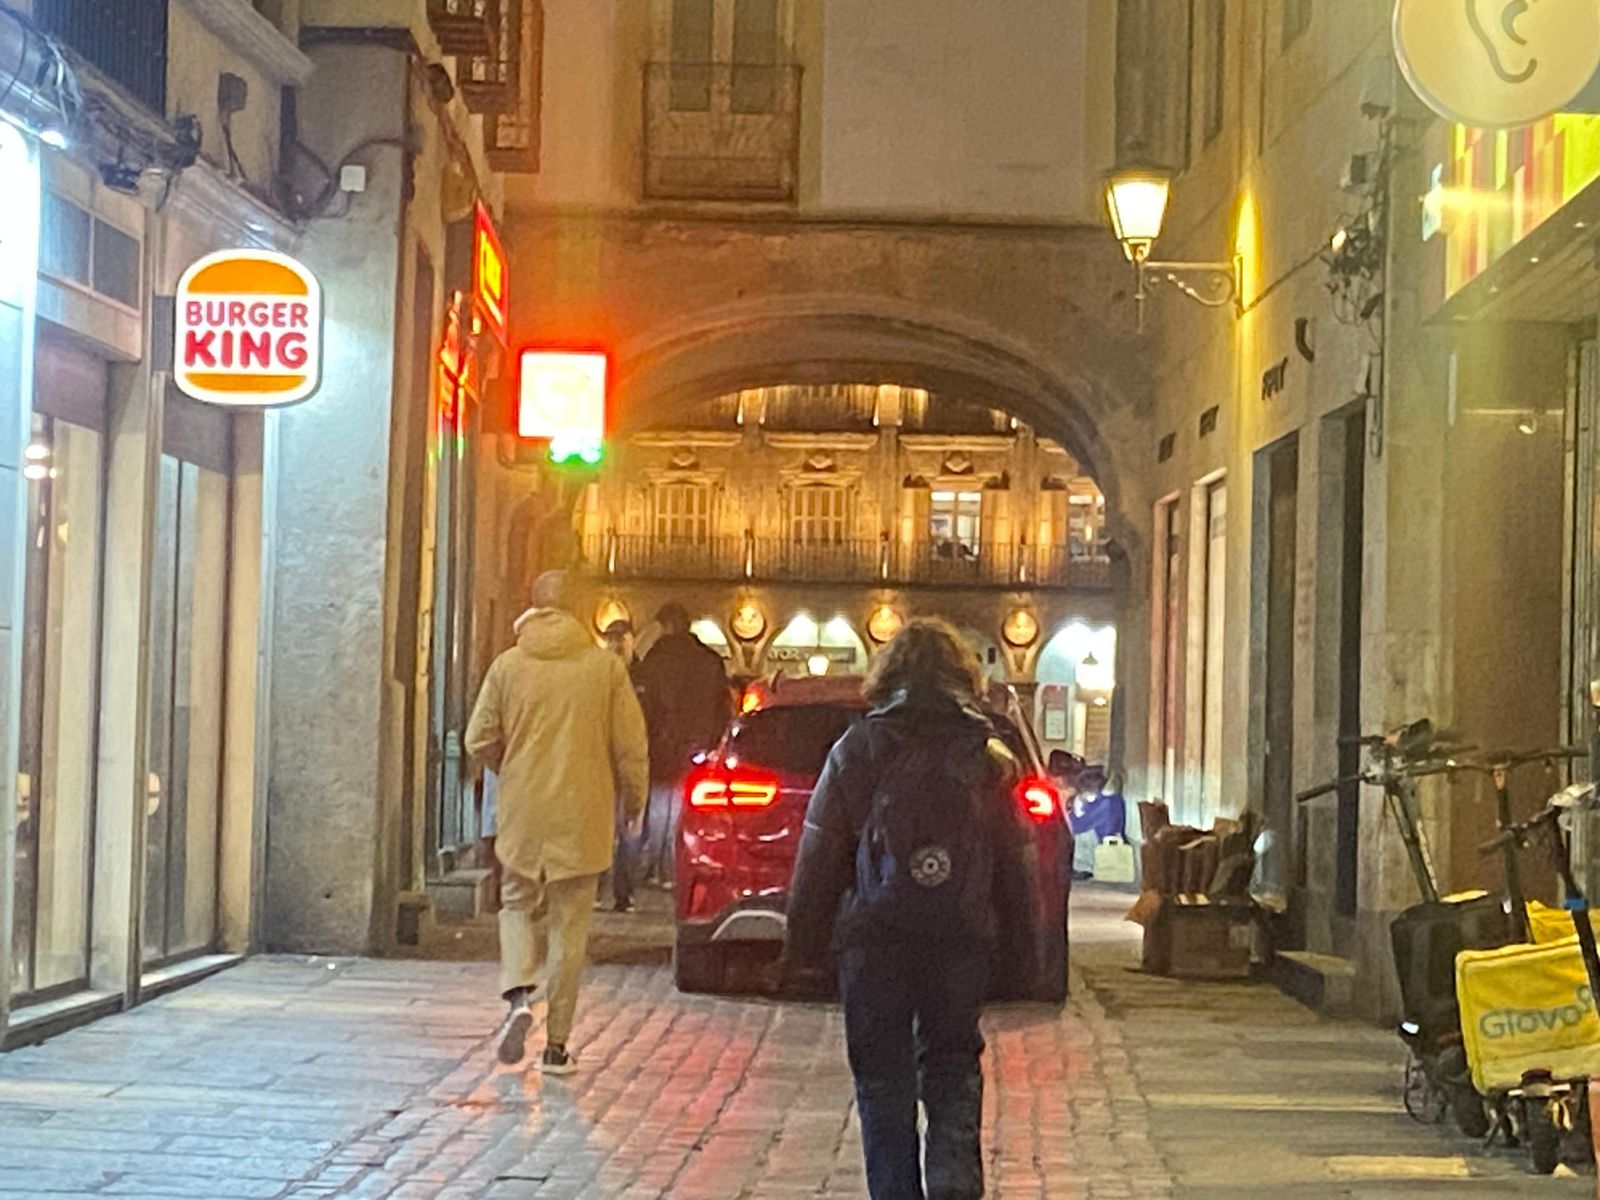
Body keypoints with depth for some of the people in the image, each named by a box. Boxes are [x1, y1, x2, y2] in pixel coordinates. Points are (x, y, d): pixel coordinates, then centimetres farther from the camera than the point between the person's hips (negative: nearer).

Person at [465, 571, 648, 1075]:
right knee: (570, 927, 6)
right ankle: (556, 1046, 8)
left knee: (518, 905, 18)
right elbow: (631, 745, -4)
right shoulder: (605, 666, -4)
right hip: (583, 813, -1)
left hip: (522, 811, 1)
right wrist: (634, 800, 12)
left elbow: (479, 741, 0)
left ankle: (517, 995, -9)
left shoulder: (508, 666, -2)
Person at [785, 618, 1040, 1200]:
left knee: (883, 1078, 8)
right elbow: (1016, 861, 6)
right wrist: (1023, 948, 13)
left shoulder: (857, 749, 0)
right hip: (962, 936, 1)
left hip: (875, 937, -1)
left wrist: (802, 943, 5)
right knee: (953, 1069, 12)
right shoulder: (991, 757, 3)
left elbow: (819, 855, 0)